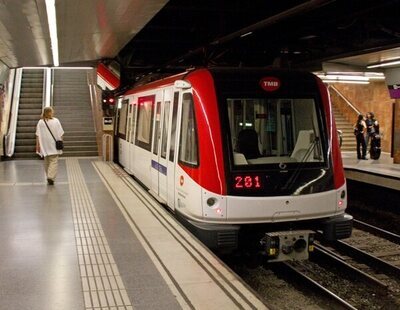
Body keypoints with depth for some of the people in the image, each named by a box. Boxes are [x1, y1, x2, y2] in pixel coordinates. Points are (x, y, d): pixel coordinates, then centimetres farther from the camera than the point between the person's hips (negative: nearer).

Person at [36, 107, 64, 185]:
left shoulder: (40, 122, -1)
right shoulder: (56, 121, -4)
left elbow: (38, 135, -3)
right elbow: (60, 133, -2)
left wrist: (38, 145, 2)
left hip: (44, 146, 3)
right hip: (54, 145, -2)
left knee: (47, 162, 15)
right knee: (54, 161, -4)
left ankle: (49, 177, 23)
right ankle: (51, 177, -19)